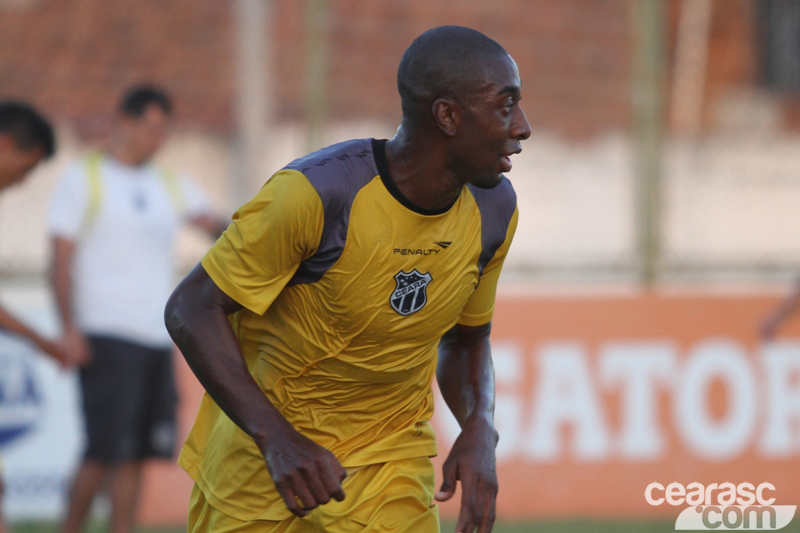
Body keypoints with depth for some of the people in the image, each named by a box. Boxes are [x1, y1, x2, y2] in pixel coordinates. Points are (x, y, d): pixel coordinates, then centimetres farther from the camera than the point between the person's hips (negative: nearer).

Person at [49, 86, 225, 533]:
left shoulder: (172, 186, 16)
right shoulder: (84, 179, 2)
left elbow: (213, 223, -1)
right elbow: (62, 257, -2)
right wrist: (69, 329, -12)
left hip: (157, 339, 5)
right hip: (106, 336, -5)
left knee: (136, 453, 3)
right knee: (106, 449, -10)